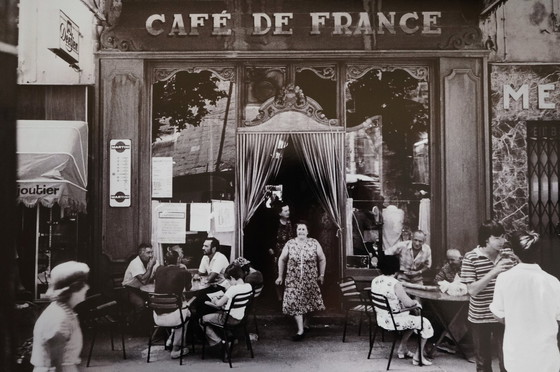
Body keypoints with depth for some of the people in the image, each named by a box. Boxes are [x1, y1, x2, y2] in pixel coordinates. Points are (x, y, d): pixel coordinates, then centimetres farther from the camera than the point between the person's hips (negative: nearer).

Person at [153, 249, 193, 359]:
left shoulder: (159, 270, 3)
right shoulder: (184, 273, -5)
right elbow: (188, 288, 17)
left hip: (157, 318, 4)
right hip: (173, 318, -4)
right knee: (187, 312, 29)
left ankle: (170, 341, 37)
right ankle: (175, 349, 31)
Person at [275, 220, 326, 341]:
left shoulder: (314, 243, -2)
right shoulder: (290, 244, -1)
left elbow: (322, 259, 7)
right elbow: (282, 260, 8)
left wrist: (321, 275, 5)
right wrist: (280, 276, 8)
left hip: (310, 280, 0)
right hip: (293, 280, 0)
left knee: (308, 303, 8)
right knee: (294, 304, -7)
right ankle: (300, 331, -4)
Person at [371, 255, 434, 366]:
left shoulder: (375, 281, -1)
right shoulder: (395, 284, -25)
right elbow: (408, 303, -22)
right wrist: (416, 302, 1)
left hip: (381, 319, 8)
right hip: (394, 321, -8)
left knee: (413, 319, 31)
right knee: (425, 323, 11)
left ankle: (402, 349, 36)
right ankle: (418, 357, 17)